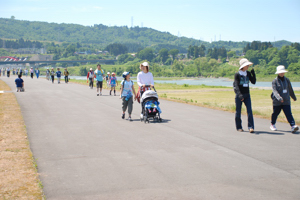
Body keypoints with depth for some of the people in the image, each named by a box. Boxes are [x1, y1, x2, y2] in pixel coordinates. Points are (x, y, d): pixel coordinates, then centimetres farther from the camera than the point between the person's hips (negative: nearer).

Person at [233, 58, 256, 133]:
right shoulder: (237, 74, -9)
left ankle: (251, 127, -11)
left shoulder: (248, 73, 7)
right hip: (239, 95, -4)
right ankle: (239, 127, 17)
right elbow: (236, 85, -18)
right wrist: (239, 94, -31)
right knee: (238, 111, 5)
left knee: (249, 110, -9)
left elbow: (253, 82, 7)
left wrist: (253, 74, -6)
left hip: (247, 95, 4)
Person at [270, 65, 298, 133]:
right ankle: (272, 125, 33)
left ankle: (293, 126, -21)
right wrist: (279, 98, -35)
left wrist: (294, 97, 32)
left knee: (288, 113, -9)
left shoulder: (287, 80, 8)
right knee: (275, 113, 11)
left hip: (286, 101, 2)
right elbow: (275, 91, -19)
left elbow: (290, 90, 22)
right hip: (277, 101, -2)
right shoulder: (274, 81, -7)